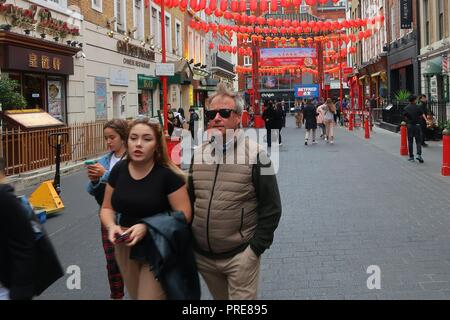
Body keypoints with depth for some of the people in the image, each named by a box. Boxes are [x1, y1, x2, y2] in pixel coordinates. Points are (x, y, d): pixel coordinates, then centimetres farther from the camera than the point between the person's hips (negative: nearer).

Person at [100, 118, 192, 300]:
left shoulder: (168, 175, -18)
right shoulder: (118, 170, -3)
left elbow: (184, 215, -19)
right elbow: (107, 208, 7)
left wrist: (147, 227, -28)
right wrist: (111, 226, -16)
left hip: (158, 251, -5)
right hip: (125, 249, 5)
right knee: (134, 296, 22)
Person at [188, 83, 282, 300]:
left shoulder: (254, 154, -9)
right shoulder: (199, 154, 5)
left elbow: (271, 208, -7)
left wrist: (255, 249, -11)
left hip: (240, 256, -5)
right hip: (202, 255, 5)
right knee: (219, 296, 19)